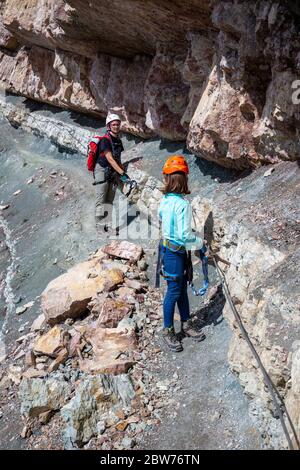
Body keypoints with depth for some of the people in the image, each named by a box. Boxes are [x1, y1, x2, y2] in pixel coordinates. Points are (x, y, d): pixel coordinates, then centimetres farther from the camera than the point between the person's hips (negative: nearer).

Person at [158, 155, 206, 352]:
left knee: (182, 288, 20)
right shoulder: (183, 204, -24)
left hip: (167, 246, 8)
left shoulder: (165, 200, 0)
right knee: (174, 292, 6)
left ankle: (186, 324, 34)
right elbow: (185, 235, -26)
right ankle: (168, 330, 21)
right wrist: (199, 243, -7)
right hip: (176, 252, -8)